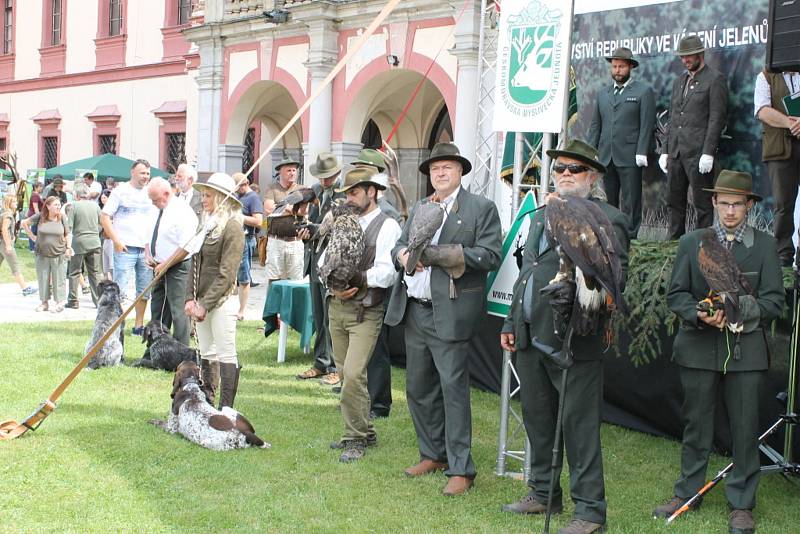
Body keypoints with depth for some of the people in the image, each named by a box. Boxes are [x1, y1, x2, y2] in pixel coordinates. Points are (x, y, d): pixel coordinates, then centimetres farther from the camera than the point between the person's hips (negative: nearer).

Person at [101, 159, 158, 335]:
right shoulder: (120, 191, 0)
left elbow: (158, 220, 19)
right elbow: (104, 216, -3)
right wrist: (116, 240, -10)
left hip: (147, 249, 5)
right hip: (125, 248, -5)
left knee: (145, 290, 8)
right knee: (119, 288, -7)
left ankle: (139, 325, 16)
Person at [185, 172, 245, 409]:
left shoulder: (232, 228, -11)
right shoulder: (206, 225, 13)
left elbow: (226, 274, -15)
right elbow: (194, 265, 14)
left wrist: (206, 305, -17)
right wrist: (190, 298, 2)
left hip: (223, 301, -8)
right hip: (202, 301, 8)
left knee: (226, 355, -5)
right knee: (206, 354, 13)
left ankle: (226, 409, -3)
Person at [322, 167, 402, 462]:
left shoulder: (387, 226, -6)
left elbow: (387, 272, -16)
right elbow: (324, 261, 10)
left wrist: (358, 280, -22)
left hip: (365, 311, -7)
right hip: (336, 307, 7)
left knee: (353, 374, -14)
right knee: (345, 374, 12)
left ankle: (355, 439, -1)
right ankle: (364, 432, 24)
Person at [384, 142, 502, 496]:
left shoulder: (481, 209, -3)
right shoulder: (419, 208, 17)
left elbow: (490, 255, -12)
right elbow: (398, 245, 20)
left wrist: (441, 254, -19)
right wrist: (403, 254, -5)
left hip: (450, 314, -7)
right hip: (414, 311, 7)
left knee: (453, 388, -8)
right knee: (418, 387, 13)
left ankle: (461, 470, -2)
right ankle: (433, 454, 28)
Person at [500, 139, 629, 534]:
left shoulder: (608, 220, -6)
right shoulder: (542, 216, 18)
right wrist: (511, 322, 20)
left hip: (574, 339, -8)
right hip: (531, 335, 8)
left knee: (579, 424, -4)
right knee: (537, 418, 16)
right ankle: (543, 494, 30)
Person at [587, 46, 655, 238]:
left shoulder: (644, 92, 2)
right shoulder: (603, 93, 18)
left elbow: (646, 125, -5)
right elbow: (595, 125, 18)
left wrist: (642, 153, -13)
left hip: (630, 157, -5)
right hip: (606, 157, 5)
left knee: (631, 201, -4)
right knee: (608, 200, 7)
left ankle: (629, 236, 0)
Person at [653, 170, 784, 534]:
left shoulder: (765, 246, 5)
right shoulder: (691, 243, 8)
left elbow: (774, 300, 0)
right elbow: (676, 295, 5)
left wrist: (740, 310, -16)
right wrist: (700, 315, -14)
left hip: (746, 350, -1)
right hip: (699, 349, 1)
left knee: (745, 429, 1)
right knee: (696, 425, 9)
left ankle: (741, 504, 12)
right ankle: (687, 493, 23)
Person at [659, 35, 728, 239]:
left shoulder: (715, 80, -2)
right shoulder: (679, 81, 20)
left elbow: (717, 119, -9)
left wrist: (708, 153, -16)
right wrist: (665, 151, 13)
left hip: (698, 153, -7)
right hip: (676, 152, 7)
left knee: (702, 203, -5)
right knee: (674, 202, 9)